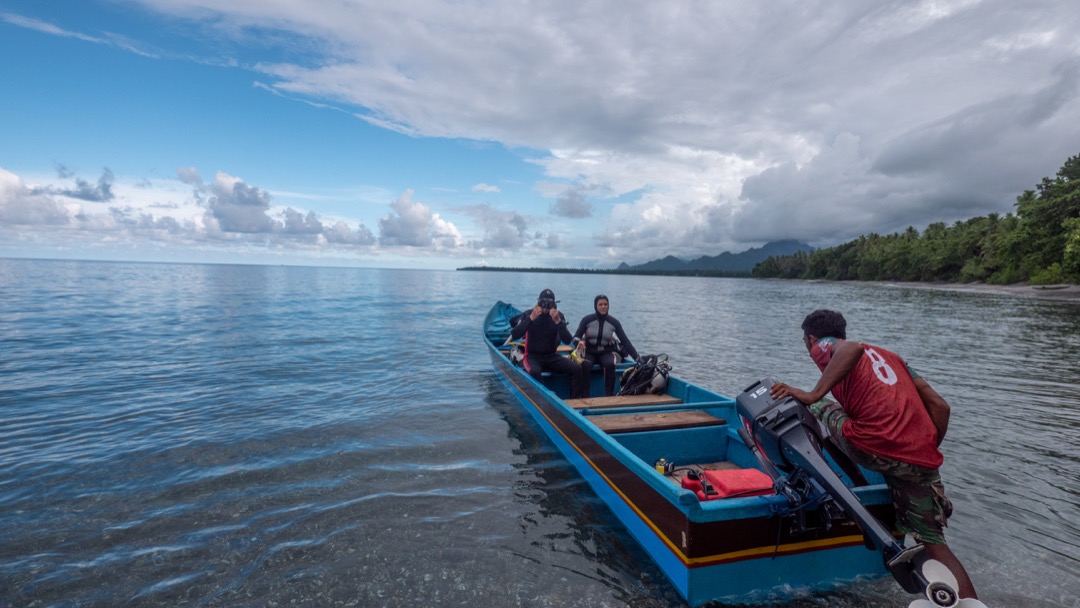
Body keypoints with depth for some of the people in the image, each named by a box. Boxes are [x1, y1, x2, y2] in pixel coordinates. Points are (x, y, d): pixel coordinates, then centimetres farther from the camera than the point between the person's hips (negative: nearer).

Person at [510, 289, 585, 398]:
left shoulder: (559, 316, -1)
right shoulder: (528, 314, -6)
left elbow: (568, 341, -11)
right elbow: (514, 336, -19)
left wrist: (558, 322, -25)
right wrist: (531, 318, -26)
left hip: (552, 356, 3)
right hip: (533, 356, -3)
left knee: (577, 369, -17)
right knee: (534, 372, -37)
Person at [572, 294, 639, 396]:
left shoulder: (613, 322, -4)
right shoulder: (587, 320, -7)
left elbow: (625, 341, -4)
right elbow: (576, 337, -7)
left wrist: (637, 357, -12)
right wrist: (579, 342, -32)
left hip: (606, 352, 1)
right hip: (589, 351, -1)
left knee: (610, 364, -33)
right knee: (585, 365, -33)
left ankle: (609, 396, -23)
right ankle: (585, 396, -26)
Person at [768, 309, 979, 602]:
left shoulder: (824, 346, 10)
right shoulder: (888, 355, 29)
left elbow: (852, 348, -17)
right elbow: (939, 406, 20)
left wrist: (813, 395, -18)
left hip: (875, 448, -6)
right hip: (923, 461, 6)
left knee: (816, 408, 19)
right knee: (934, 541, 19)